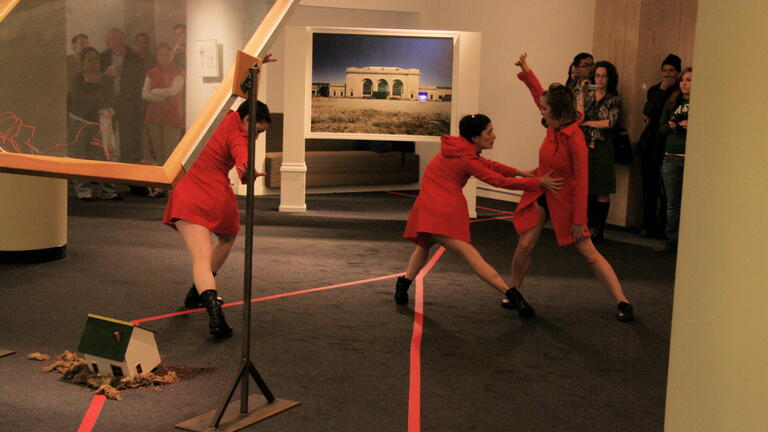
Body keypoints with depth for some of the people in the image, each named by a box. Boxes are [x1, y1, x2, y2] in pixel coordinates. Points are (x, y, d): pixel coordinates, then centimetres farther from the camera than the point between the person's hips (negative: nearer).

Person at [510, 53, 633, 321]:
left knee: (589, 253, -3)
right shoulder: (553, 127, -4)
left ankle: (622, 302, 4)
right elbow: (540, 94, 17)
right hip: (541, 194, 6)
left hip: (564, 199, -6)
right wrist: (526, 73, 15)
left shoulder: (574, 137, -25)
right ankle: (513, 293, 21)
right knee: (525, 245, 2)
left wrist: (579, 219, -19)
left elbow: (581, 180, -22)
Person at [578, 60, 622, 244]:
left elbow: (611, 122, -10)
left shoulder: (614, 100, 3)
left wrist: (587, 123, -6)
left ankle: (599, 230, 6)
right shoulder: (586, 94, 10)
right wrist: (582, 97, -10)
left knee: (602, 191, -1)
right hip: (584, 145, 2)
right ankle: (588, 225, 13)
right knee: (585, 188, 2)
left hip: (602, 147, -2)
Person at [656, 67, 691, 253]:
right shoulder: (672, 103, 12)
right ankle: (671, 241, 19)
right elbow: (661, 129, 15)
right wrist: (670, 126, -5)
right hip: (671, 158, 5)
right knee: (672, 203, 11)